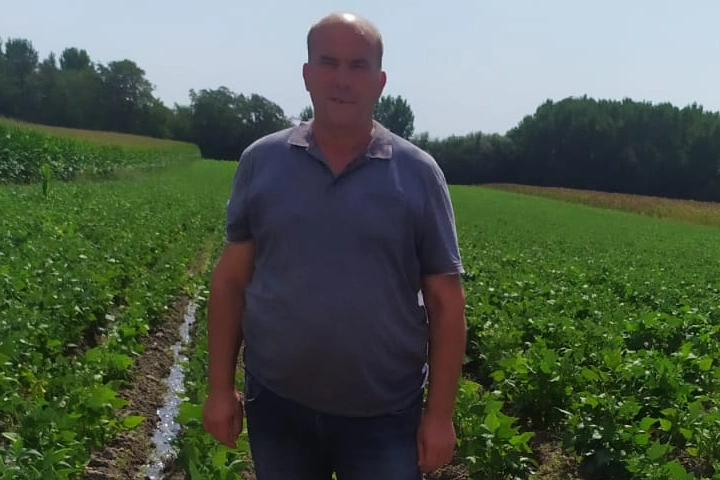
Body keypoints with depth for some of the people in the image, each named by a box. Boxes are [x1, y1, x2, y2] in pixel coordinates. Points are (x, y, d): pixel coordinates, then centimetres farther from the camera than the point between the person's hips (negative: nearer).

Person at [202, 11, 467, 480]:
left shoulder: (418, 173, -5)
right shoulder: (261, 161, -1)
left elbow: (446, 301, -3)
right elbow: (231, 280, 3)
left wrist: (440, 413, -4)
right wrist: (220, 387, 2)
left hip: (384, 414, -1)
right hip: (278, 404, 2)